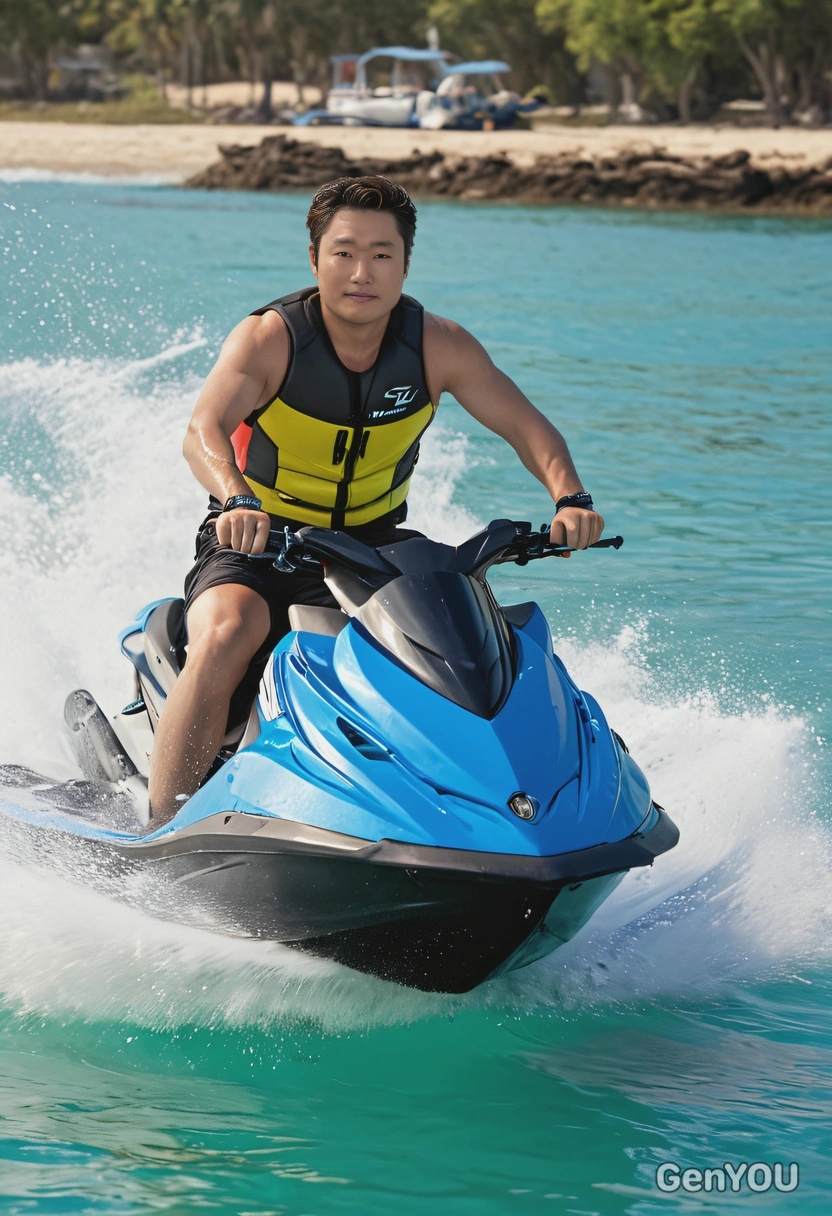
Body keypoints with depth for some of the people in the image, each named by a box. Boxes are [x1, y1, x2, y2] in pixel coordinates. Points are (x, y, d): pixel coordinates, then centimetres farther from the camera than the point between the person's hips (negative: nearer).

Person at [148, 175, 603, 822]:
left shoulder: (438, 346, -8)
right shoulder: (269, 338, -18)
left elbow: (525, 424, -9)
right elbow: (204, 430, -33)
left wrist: (570, 497, -30)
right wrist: (237, 501, -55)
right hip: (257, 547, -3)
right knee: (227, 633, -32)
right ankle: (162, 830, -28)